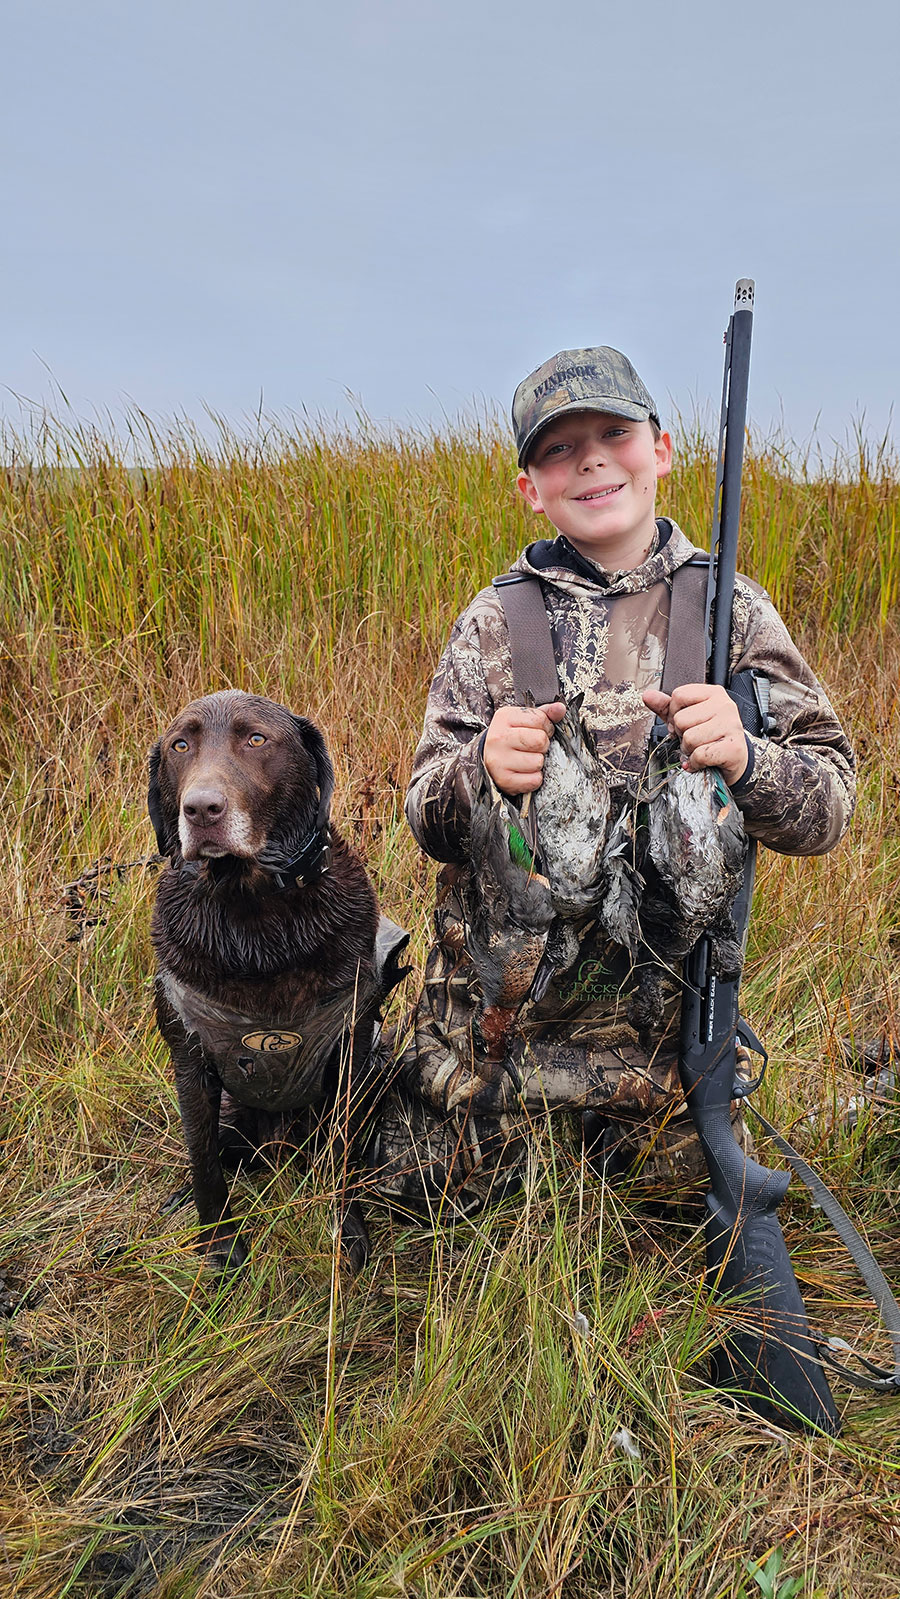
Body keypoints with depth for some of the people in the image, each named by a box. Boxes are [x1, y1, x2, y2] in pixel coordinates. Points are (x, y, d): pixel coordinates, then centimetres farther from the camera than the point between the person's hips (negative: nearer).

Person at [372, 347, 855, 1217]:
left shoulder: (730, 611, -4)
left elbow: (828, 809, -5)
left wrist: (742, 759, -27)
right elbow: (428, 819, -2)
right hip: (495, 993, 1)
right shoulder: (494, 622, -3)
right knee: (427, 1201, 14)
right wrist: (485, 771, -25)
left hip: (666, 1006, 0)